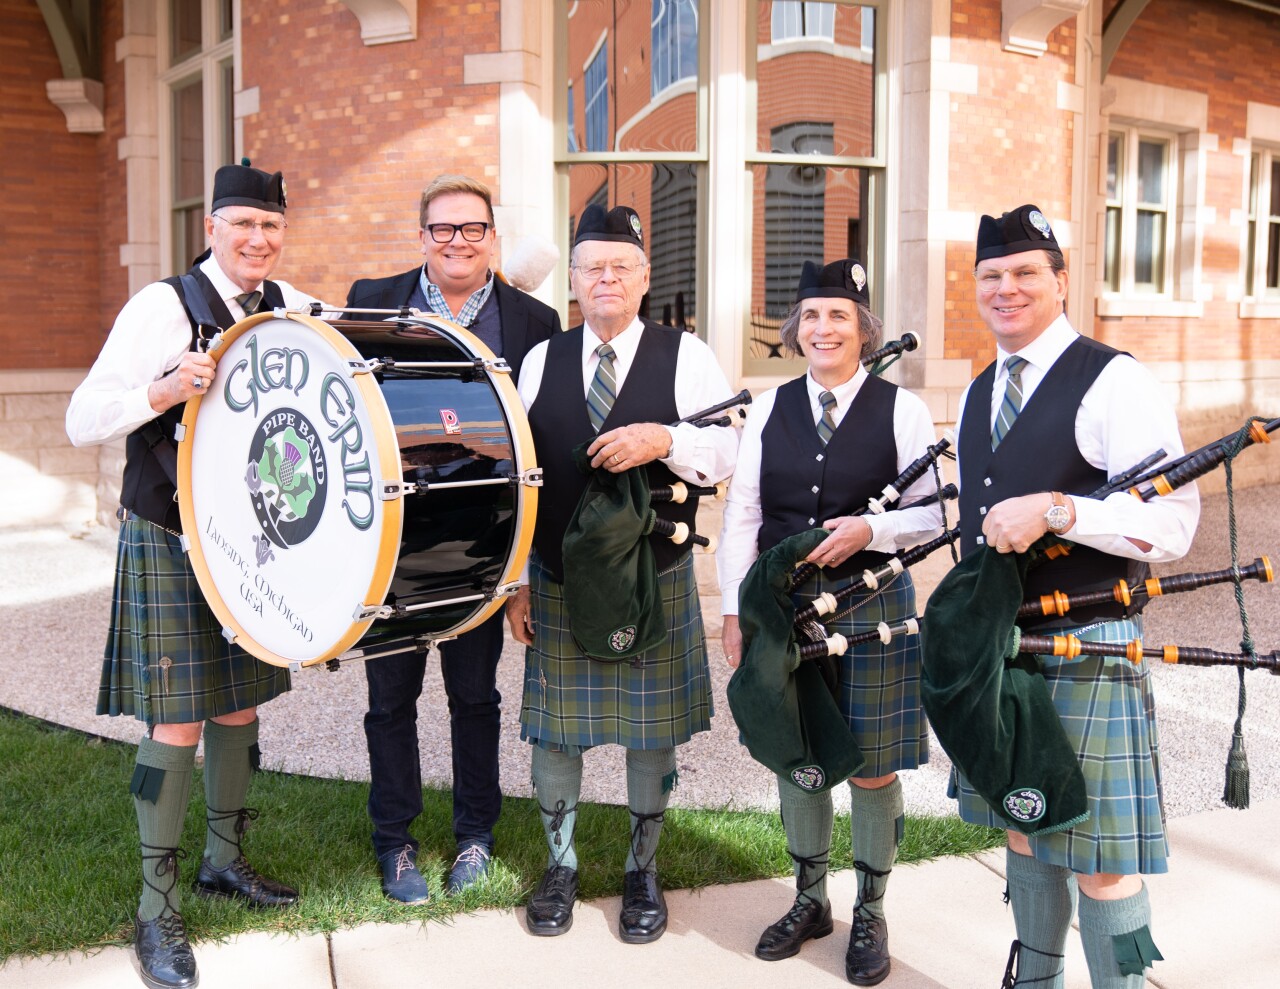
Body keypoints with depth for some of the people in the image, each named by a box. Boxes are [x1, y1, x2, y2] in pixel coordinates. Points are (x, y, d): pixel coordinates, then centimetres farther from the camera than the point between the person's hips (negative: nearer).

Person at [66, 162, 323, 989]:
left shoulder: (292, 309, 4)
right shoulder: (164, 306, -12)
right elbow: (82, 422, -16)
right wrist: (166, 389, -32)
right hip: (170, 545, -5)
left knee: (239, 706, 14)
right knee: (175, 724, -3)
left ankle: (225, 859, 33)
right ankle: (158, 910, 12)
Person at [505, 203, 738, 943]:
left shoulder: (686, 355, 0)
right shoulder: (541, 361, 6)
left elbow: (725, 452, -7)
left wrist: (661, 438, -26)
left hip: (657, 582, -1)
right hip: (558, 579, 2)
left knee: (652, 734, 8)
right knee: (554, 729, 9)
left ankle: (644, 870, 28)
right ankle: (562, 866, 30)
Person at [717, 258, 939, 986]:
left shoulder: (901, 409, -2)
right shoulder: (770, 409, 5)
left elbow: (935, 512, -3)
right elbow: (741, 517, 4)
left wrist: (870, 530, -20)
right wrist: (734, 611, 0)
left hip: (872, 609, -2)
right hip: (783, 607, 3)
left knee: (873, 765, 7)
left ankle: (871, 914, 27)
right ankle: (811, 899, 34)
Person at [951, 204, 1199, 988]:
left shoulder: (1116, 383, -11)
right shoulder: (978, 395, 13)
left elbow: (1173, 524, -18)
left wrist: (1056, 509, -28)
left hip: (1087, 651, -7)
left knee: (1100, 861, 0)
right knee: (1024, 833, 19)